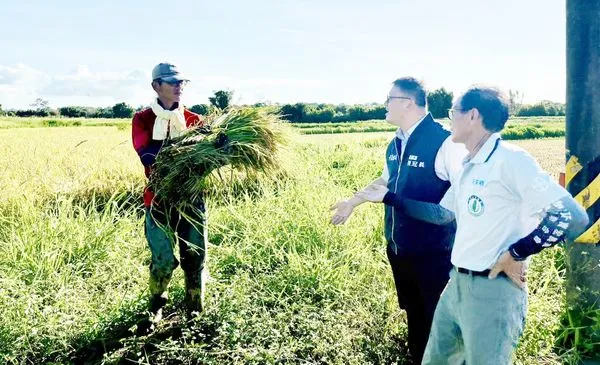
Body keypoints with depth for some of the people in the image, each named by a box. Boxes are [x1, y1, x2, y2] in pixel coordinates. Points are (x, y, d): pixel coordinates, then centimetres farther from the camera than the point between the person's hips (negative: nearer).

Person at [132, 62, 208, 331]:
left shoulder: (194, 120, 8)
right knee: (163, 261, -3)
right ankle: (156, 308, 26)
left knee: (195, 258, 5)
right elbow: (146, 155, -15)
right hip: (160, 200, -2)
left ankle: (195, 311, 25)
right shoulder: (143, 120, 2)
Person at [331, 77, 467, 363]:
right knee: (413, 315, 21)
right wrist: (353, 201, 33)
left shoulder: (443, 141, -19)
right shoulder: (395, 145, 8)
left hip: (433, 252, -7)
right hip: (398, 249, 8)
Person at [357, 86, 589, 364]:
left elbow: (572, 216, -23)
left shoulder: (510, 159, -16)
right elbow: (442, 214, 23)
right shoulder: (469, 167, 13)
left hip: (494, 289, -9)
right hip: (458, 284, 9)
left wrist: (515, 254, -17)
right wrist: (388, 197, 23)